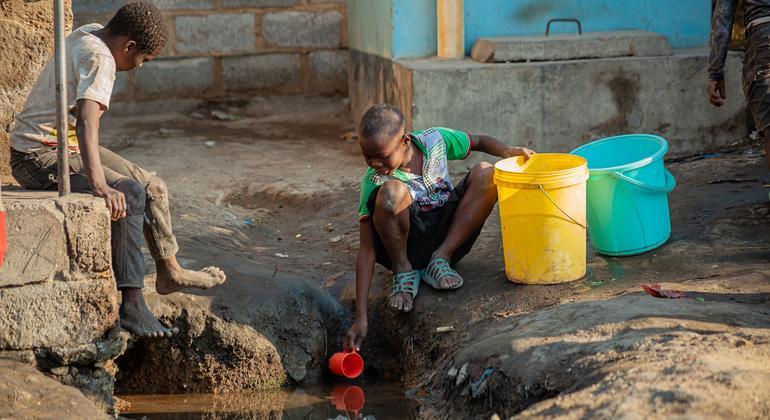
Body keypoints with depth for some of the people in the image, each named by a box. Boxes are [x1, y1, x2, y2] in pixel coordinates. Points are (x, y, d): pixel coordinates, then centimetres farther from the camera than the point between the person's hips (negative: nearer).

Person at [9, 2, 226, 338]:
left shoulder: (89, 33, 5)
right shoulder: (99, 59, -24)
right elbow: (86, 122, -39)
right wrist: (99, 185, -48)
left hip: (66, 145, 10)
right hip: (38, 156, -10)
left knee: (152, 188, 11)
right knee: (128, 196, -27)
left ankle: (169, 271, 27)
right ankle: (131, 304, -26)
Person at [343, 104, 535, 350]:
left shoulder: (435, 140, -10)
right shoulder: (374, 181, -19)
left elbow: (479, 142, 10)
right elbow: (366, 249, -20)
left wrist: (508, 152, -13)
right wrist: (361, 318, -26)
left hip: (447, 234, 4)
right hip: (406, 244, -4)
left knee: (486, 173, -16)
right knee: (391, 193, -34)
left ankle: (440, 260, -13)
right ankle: (404, 272, -11)